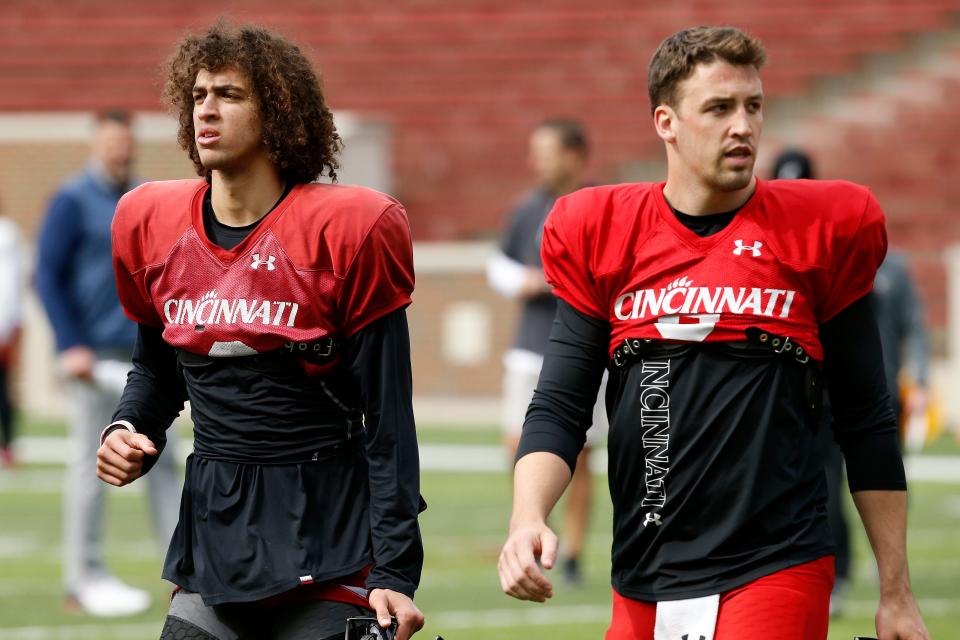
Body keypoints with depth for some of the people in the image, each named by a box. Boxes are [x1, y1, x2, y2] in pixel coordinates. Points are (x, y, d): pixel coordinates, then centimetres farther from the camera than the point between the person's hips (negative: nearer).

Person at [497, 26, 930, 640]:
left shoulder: (821, 230, 2)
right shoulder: (598, 234, 7)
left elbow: (867, 422, 6)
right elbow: (559, 406, 6)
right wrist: (527, 518, -14)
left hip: (775, 576, -2)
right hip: (642, 586, 3)